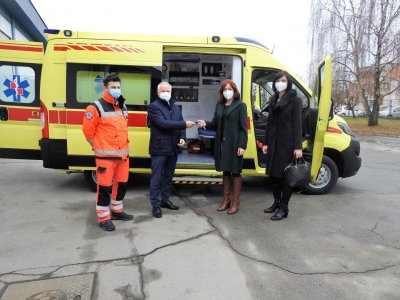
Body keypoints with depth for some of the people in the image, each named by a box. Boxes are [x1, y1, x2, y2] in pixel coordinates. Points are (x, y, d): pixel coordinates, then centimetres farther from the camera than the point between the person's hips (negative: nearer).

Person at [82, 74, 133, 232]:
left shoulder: (122, 107, 14)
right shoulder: (96, 107, -11)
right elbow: (88, 130, -8)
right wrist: (99, 146, 0)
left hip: (123, 154, 8)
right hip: (106, 156, -7)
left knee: (121, 184, 16)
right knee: (104, 187, -1)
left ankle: (117, 211, 34)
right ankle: (103, 218, 12)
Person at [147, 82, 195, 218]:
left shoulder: (176, 107, 16)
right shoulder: (153, 107, -6)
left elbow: (180, 125, 14)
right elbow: (163, 123, -20)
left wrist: (182, 138, -6)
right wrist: (184, 124, -20)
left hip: (173, 148, 7)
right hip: (159, 148, -6)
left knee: (168, 177, 16)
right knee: (157, 178, 0)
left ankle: (165, 200, 29)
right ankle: (156, 205, 10)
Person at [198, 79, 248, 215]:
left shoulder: (240, 105, -4)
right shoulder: (219, 105, 12)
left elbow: (243, 127, -9)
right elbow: (216, 124, 12)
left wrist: (242, 145, -16)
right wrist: (206, 124, -8)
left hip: (234, 144, -5)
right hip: (222, 143, 5)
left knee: (235, 172, 4)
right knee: (225, 171, 13)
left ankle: (235, 201, 14)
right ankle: (226, 199, 25)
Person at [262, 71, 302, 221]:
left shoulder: (295, 100, -4)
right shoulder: (273, 100, 13)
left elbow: (297, 124, -9)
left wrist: (298, 147, -15)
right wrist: (266, 143, 10)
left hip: (287, 143, -6)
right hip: (273, 142, 6)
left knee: (285, 175, 0)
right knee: (273, 174, 11)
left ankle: (284, 208, 10)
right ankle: (276, 202, 27)